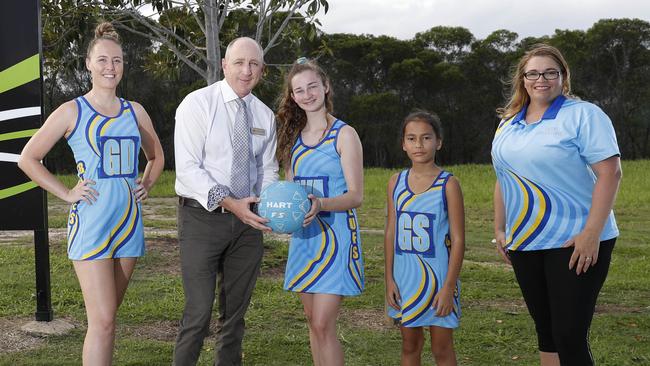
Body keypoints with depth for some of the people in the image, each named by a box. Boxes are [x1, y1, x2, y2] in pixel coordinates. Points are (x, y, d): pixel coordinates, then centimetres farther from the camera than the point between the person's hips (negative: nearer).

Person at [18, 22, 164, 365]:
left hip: (129, 220, 5)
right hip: (90, 222, -5)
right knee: (102, 319, -10)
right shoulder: (71, 111, -2)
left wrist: (145, 185, 10)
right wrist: (67, 193, -5)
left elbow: (156, 157, 26)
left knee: (108, 314, 13)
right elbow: (28, 159, 2)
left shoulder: (135, 112, 10)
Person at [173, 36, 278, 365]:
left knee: (236, 310, 14)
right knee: (199, 311, -8)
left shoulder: (265, 115, 8)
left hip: (247, 219, 5)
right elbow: (188, 168, -15)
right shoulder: (197, 104, -8)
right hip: (202, 217, -5)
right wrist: (230, 203, -25)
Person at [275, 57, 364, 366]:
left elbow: (356, 196, -10)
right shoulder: (294, 135, 12)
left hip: (335, 233, -6)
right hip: (303, 235, 6)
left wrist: (321, 204, -27)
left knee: (323, 325, -10)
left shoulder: (344, 134, -6)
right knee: (313, 321, 11)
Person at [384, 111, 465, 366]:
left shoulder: (448, 184, -8)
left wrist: (449, 287, -13)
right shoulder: (396, 183, 3)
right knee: (409, 346, 13)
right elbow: (390, 233, 7)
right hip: (404, 278, 4)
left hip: (437, 276, -3)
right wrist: (389, 279, 3)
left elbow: (458, 240, -9)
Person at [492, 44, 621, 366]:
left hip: (574, 242, -6)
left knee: (570, 337, -7)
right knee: (545, 330, 13)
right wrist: (499, 229, 15)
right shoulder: (509, 123, 12)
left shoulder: (583, 115, -8)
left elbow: (610, 173, -15)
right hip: (523, 243, 6)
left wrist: (591, 234, -21)